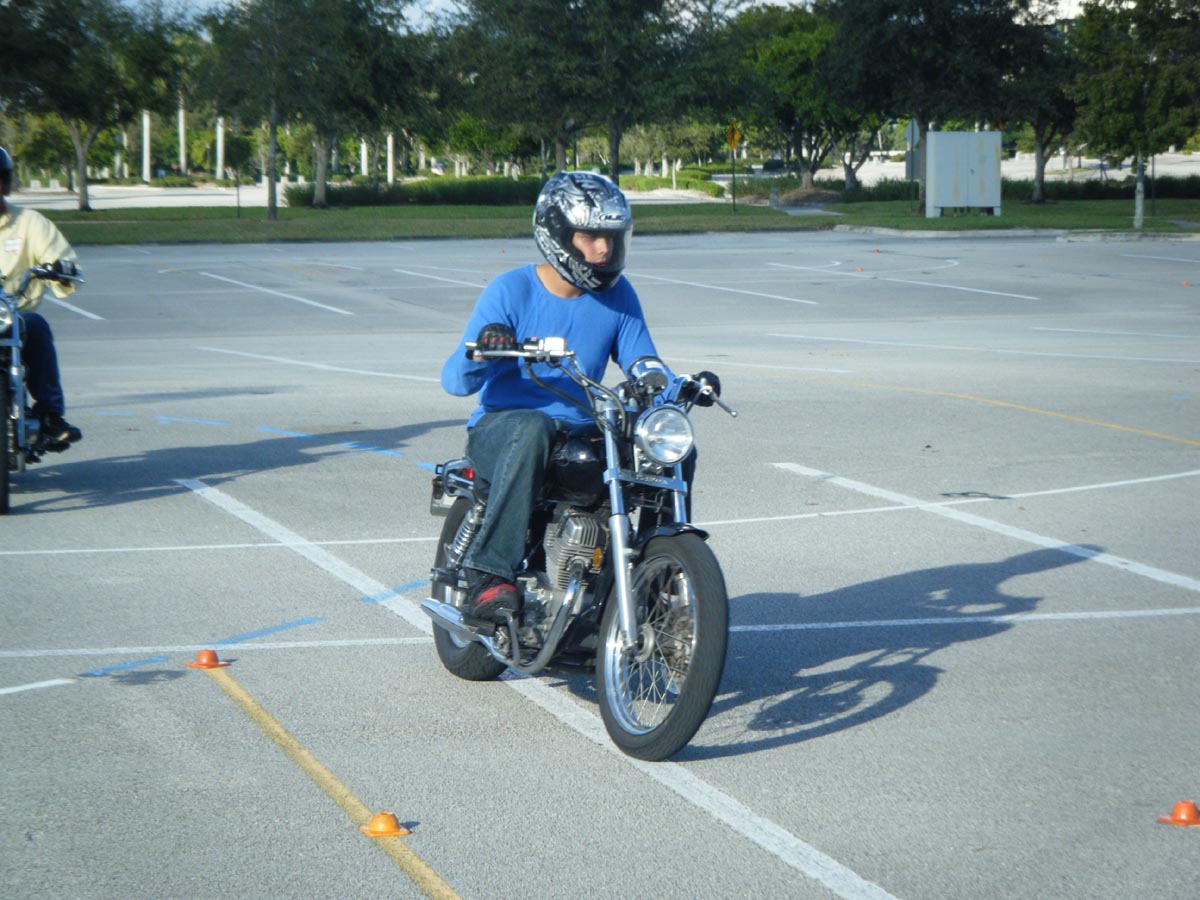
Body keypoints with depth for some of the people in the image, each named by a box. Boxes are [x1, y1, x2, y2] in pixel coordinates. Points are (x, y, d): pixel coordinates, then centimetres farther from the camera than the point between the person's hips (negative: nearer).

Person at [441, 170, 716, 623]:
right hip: (500, 429, -4)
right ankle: (487, 574, -37)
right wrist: (480, 353, -36)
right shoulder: (510, 291, -7)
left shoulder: (618, 296, 6)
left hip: (582, 433, 4)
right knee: (531, 430, -39)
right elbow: (456, 381, -12)